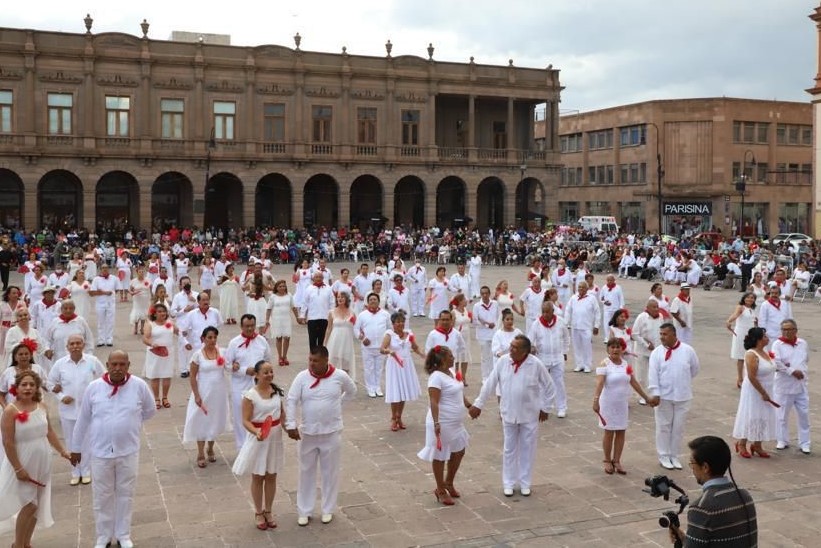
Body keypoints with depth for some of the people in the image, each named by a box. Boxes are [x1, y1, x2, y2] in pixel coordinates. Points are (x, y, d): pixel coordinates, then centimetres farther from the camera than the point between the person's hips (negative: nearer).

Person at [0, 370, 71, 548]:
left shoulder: (41, 407, 0)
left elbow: (49, 432, 11)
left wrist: (62, 451, 11)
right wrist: (18, 468, -19)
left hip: (42, 464, 6)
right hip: (23, 465, -6)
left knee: (37, 505, 13)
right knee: (29, 505, -3)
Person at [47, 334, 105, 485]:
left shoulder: (93, 361, -9)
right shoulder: (60, 363, -6)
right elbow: (51, 382, 5)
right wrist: (61, 397, -8)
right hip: (68, 410, 1)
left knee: (87, 441, 9)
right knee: (71, 442, 12)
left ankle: (86, 471, 25)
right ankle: (75, 472, 26)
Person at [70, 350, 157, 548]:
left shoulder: (139, 385, -10)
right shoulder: (94, 387, -8)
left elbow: (150, 410, 8)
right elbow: (83, 420, 2)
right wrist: (76, 448, 8)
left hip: (128, 451, 0)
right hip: (100, 451, 0)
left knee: (125, 494, 12)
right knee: (102, 496, 12)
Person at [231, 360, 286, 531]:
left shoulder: (277, 391, 0)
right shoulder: (250, 395, -16)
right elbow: (246, 421, -17)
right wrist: (256, 432, -34)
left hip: (275, 438, 5)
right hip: (258, 439, -4)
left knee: (271, 477, 14)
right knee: (258, 477, 10)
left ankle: (268, 511, 29)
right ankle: (258, 513, 25)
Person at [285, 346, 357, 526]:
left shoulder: (339, 376, -9)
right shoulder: (302, 377, -9)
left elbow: (352, 391, 11)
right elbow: (291, 401, -11)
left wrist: (336, 403, 5)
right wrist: (291, 425, -19)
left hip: (332, 432, -1)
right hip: (308, 433, 1)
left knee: (330, 472, 11)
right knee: (306, 472, 11)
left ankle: (328, 509, 27)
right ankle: (304, 511, 23)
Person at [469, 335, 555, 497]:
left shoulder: (536, 365, -16)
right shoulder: (503, 361, -10)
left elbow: (549, 387, -4)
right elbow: (490, 384, -1)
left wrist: (546, 408, -1)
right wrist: (478, 404, 1)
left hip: (529, 415, -2)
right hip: (508, 413, 2)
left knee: (527, 449, 10)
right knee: (509, 449, 12)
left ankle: (525, 483, 24)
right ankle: (508, 483, 24)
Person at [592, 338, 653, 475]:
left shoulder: (626, 363, 4)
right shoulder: (605, 364, -14)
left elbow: (634, 383, 12)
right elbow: (599, 383, -27)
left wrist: (646, 397, 15)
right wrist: (596, 400, -40)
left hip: (622, 404, 5)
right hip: (608, 403, -5)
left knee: (621, 432, 7)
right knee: (609, 432, 5)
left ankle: (617, 461, 18)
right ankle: (607, 461, 19)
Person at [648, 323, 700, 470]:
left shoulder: (688, 350, -5)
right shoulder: (657, 352, -8)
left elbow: (695, 369, 10)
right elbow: (653, 375, -10)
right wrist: (655, 394, -16)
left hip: (683, 396, 1)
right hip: (663, 396, -1)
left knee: (678, 427, 10)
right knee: (663, 426, 7)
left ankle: (674, 455, 24)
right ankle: (663, 456, 20)